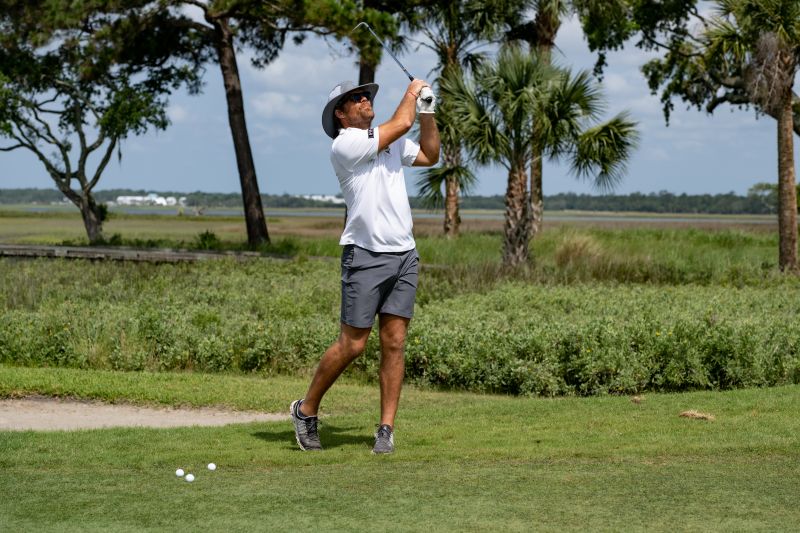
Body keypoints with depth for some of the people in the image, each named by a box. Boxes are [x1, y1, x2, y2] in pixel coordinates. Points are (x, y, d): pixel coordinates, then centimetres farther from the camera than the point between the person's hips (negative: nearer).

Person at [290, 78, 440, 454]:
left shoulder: (389, 141, 17)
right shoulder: (345, 145, -9)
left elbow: (429, 156, 30)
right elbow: (401, 124, -11)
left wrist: (427, 113, 19)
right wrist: (412, 91, 7)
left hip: (404, 256, 6)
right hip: (365, 255, -6)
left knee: (394, 343, 0)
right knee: (352, 344, -6)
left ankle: (386, 429, 1)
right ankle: (306, 410, 13)